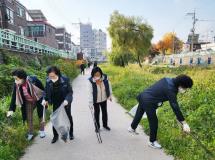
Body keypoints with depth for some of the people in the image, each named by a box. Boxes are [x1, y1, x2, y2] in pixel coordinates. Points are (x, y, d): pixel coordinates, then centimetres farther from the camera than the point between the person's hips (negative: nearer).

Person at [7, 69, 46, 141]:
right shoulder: (16, 85, -20)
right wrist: (11, 109, -13)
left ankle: (42, 131, 33)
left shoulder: (33, 80, -32)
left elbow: (43, 90, -19)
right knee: (29, 118, 7)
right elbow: (14, 97, -11)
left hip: (38, 100, -3)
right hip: (28, 102, 3)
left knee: (41, 115, 13)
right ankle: (30, 133, 28)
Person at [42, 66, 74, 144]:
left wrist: (67, 100, -36)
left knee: (68, 117, 15)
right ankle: (55, 135, 26)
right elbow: (46, 91, 0)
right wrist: (44, 99, -17)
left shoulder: (65, 80, -26)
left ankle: (71, 133, 38)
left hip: (65, 102, -2)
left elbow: (70, 91, -20)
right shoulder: (48, 81, -15)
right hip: (56, 103, 3)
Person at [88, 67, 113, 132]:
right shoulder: (91, 81, -27)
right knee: (96, 112, 15)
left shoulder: (105, 78, -21)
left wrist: (110, 95, 3)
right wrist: (90, 102, -27)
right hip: (96, 100, -3)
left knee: (104, 111, 20)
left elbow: (109, 86, -5)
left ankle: (105, 125, 42)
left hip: (104, 99, 3)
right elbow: (90, 92, -25)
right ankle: (97, 126, 35)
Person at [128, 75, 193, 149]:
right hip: (148, 102, -10)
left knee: (139, 114, 29)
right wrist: (184, 123, -20)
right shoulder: (170, 90, -21)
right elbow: (175, 107, -23)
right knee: (154, 122, 4)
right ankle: (152, 142, 23)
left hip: (143, 96, 10)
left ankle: (132, 128, 53)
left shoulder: (168, 80, 4)